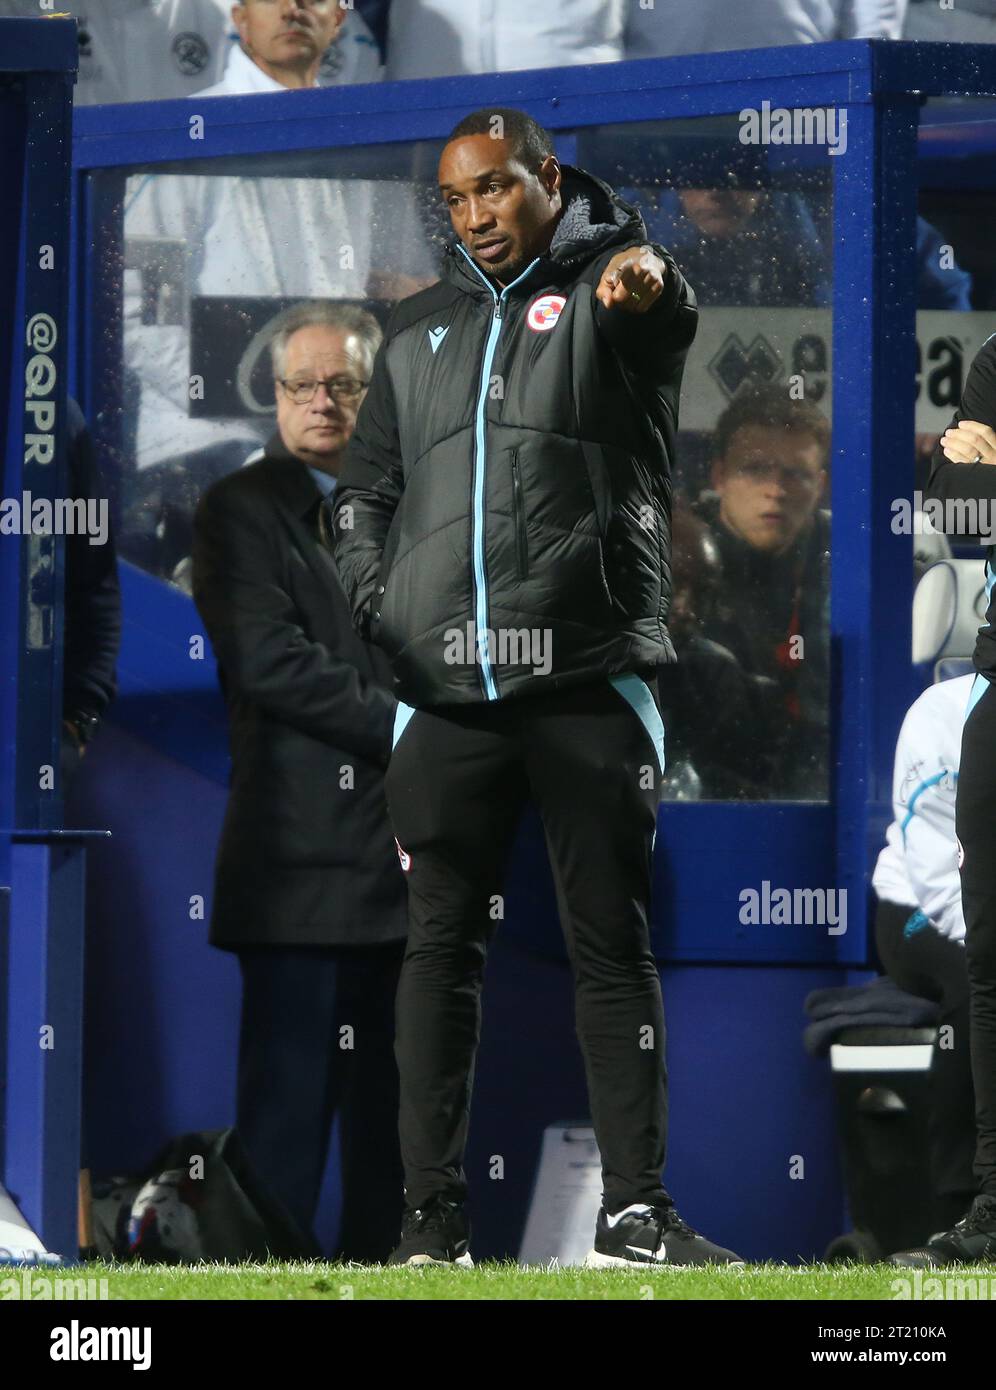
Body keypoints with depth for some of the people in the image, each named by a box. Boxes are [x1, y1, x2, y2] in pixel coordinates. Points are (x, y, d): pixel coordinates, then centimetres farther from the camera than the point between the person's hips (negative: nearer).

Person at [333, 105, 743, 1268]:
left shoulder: (608, 291, 3)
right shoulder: (419, 332, 18)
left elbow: (666, 322, -22)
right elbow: (366, 490, 21)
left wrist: (648, 283, -47)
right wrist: (372, 608, 2)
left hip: (589, 678, -4)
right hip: (444, 687, 4)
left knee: (611, 946, 0)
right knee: (440, 946, 3)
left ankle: (634, 1209, 2)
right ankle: (432, 1213, 4)